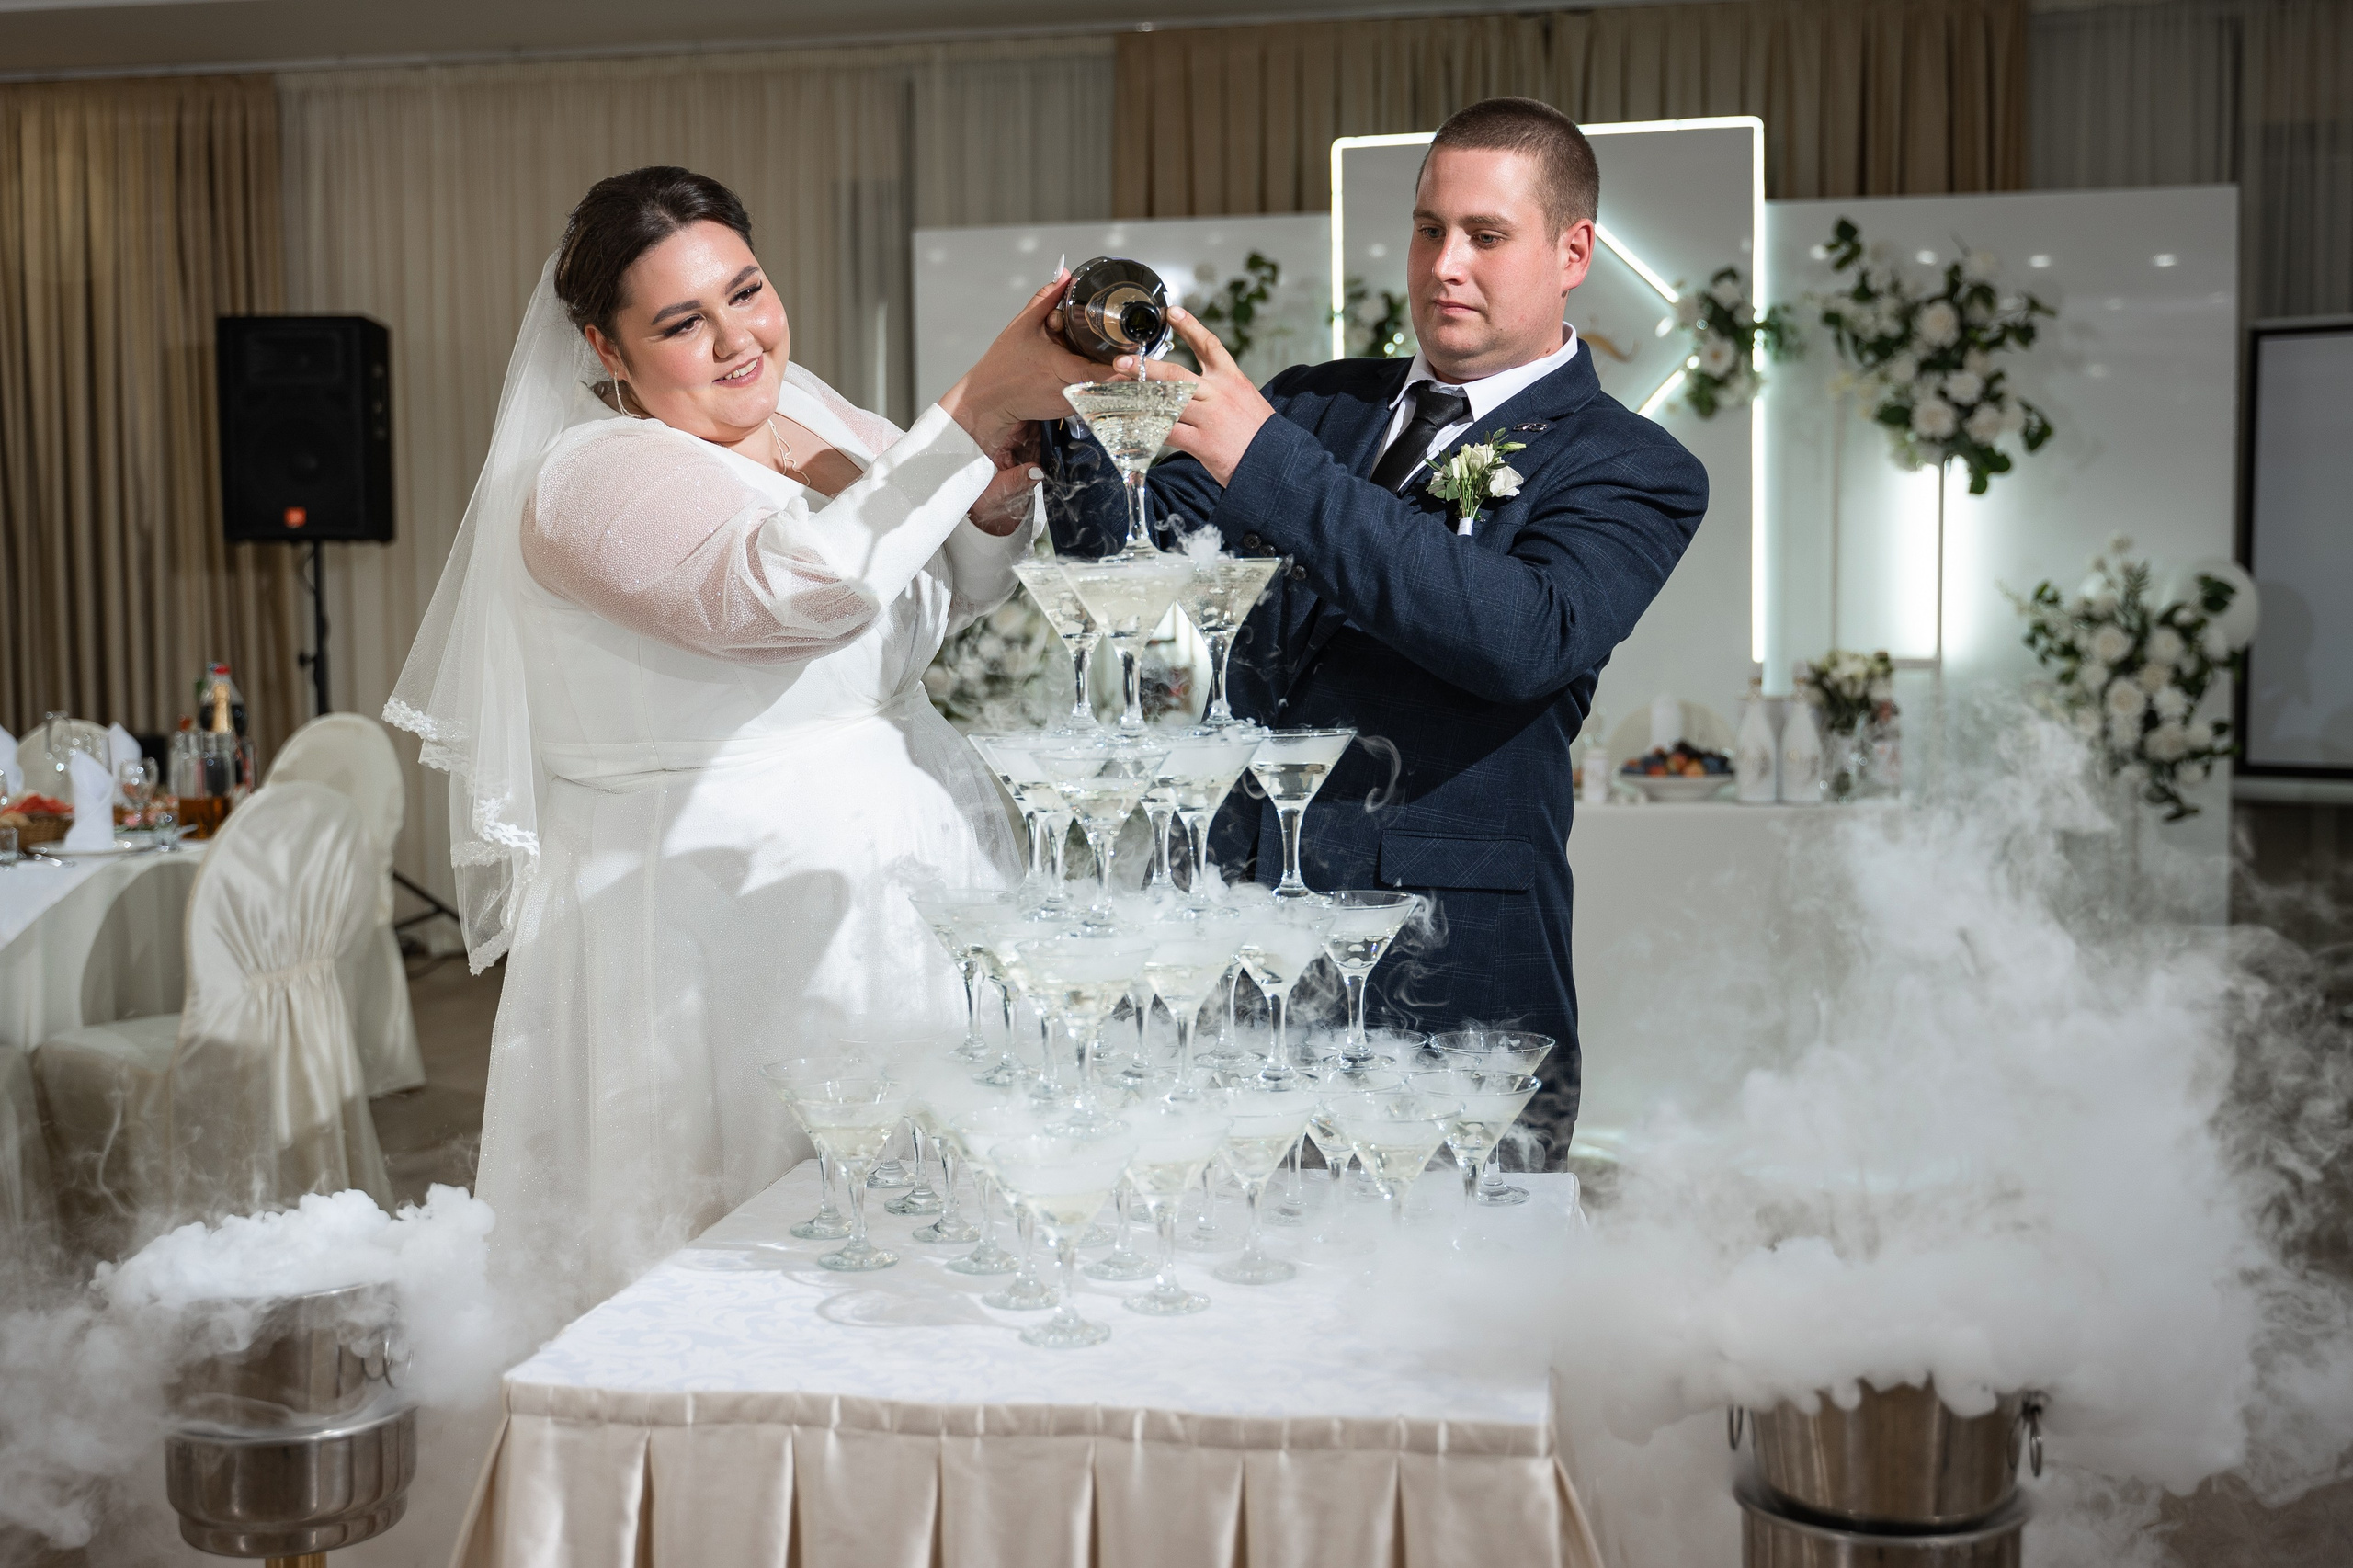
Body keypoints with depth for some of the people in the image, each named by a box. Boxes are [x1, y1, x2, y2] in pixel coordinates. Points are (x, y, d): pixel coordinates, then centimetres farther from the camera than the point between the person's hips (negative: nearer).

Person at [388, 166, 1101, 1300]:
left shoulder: (820, 419, 9)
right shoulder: (593, 478, -15)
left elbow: (955, 593, 21)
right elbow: (796, 588, -33)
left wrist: (996, 501, -1)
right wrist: (981, 408, -33)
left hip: (908, 859, 8)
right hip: (731, 919, -7)